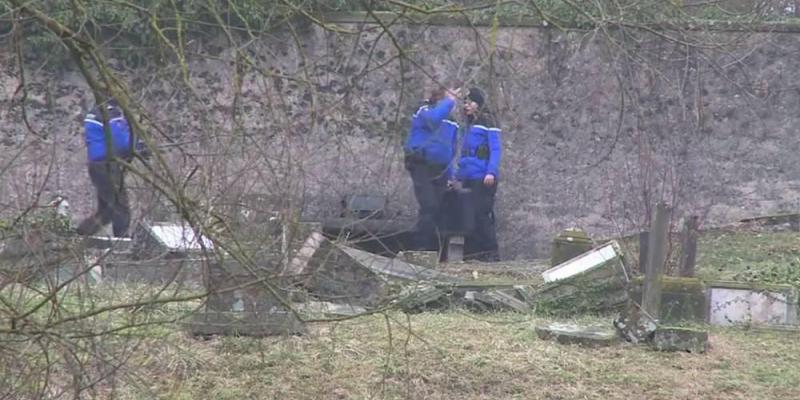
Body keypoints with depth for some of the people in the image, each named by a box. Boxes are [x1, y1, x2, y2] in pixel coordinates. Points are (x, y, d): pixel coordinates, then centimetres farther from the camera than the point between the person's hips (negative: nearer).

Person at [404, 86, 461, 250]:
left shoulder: (451, 123, 17)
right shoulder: (424, 112, -6)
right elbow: (434, 119, -32)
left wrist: (450, 175, 16)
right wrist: (450, 100, -23)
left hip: (439, 170, 8)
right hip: (422, 167, -7)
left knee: (441, 209, 5)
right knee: (429, 207, -17)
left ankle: (435, 251, 11)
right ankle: (421, 248, -14)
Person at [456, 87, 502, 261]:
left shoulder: (488, 122, -4)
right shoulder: (469, 125, 20)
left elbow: (496, 150, -10)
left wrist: (491, 172, -20)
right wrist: (459, 175, 19)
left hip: (483, 179, -8)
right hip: (469, 179, 8)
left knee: (482, 214, -10)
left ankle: (491, 252, -7)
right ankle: (472, 253, 11)